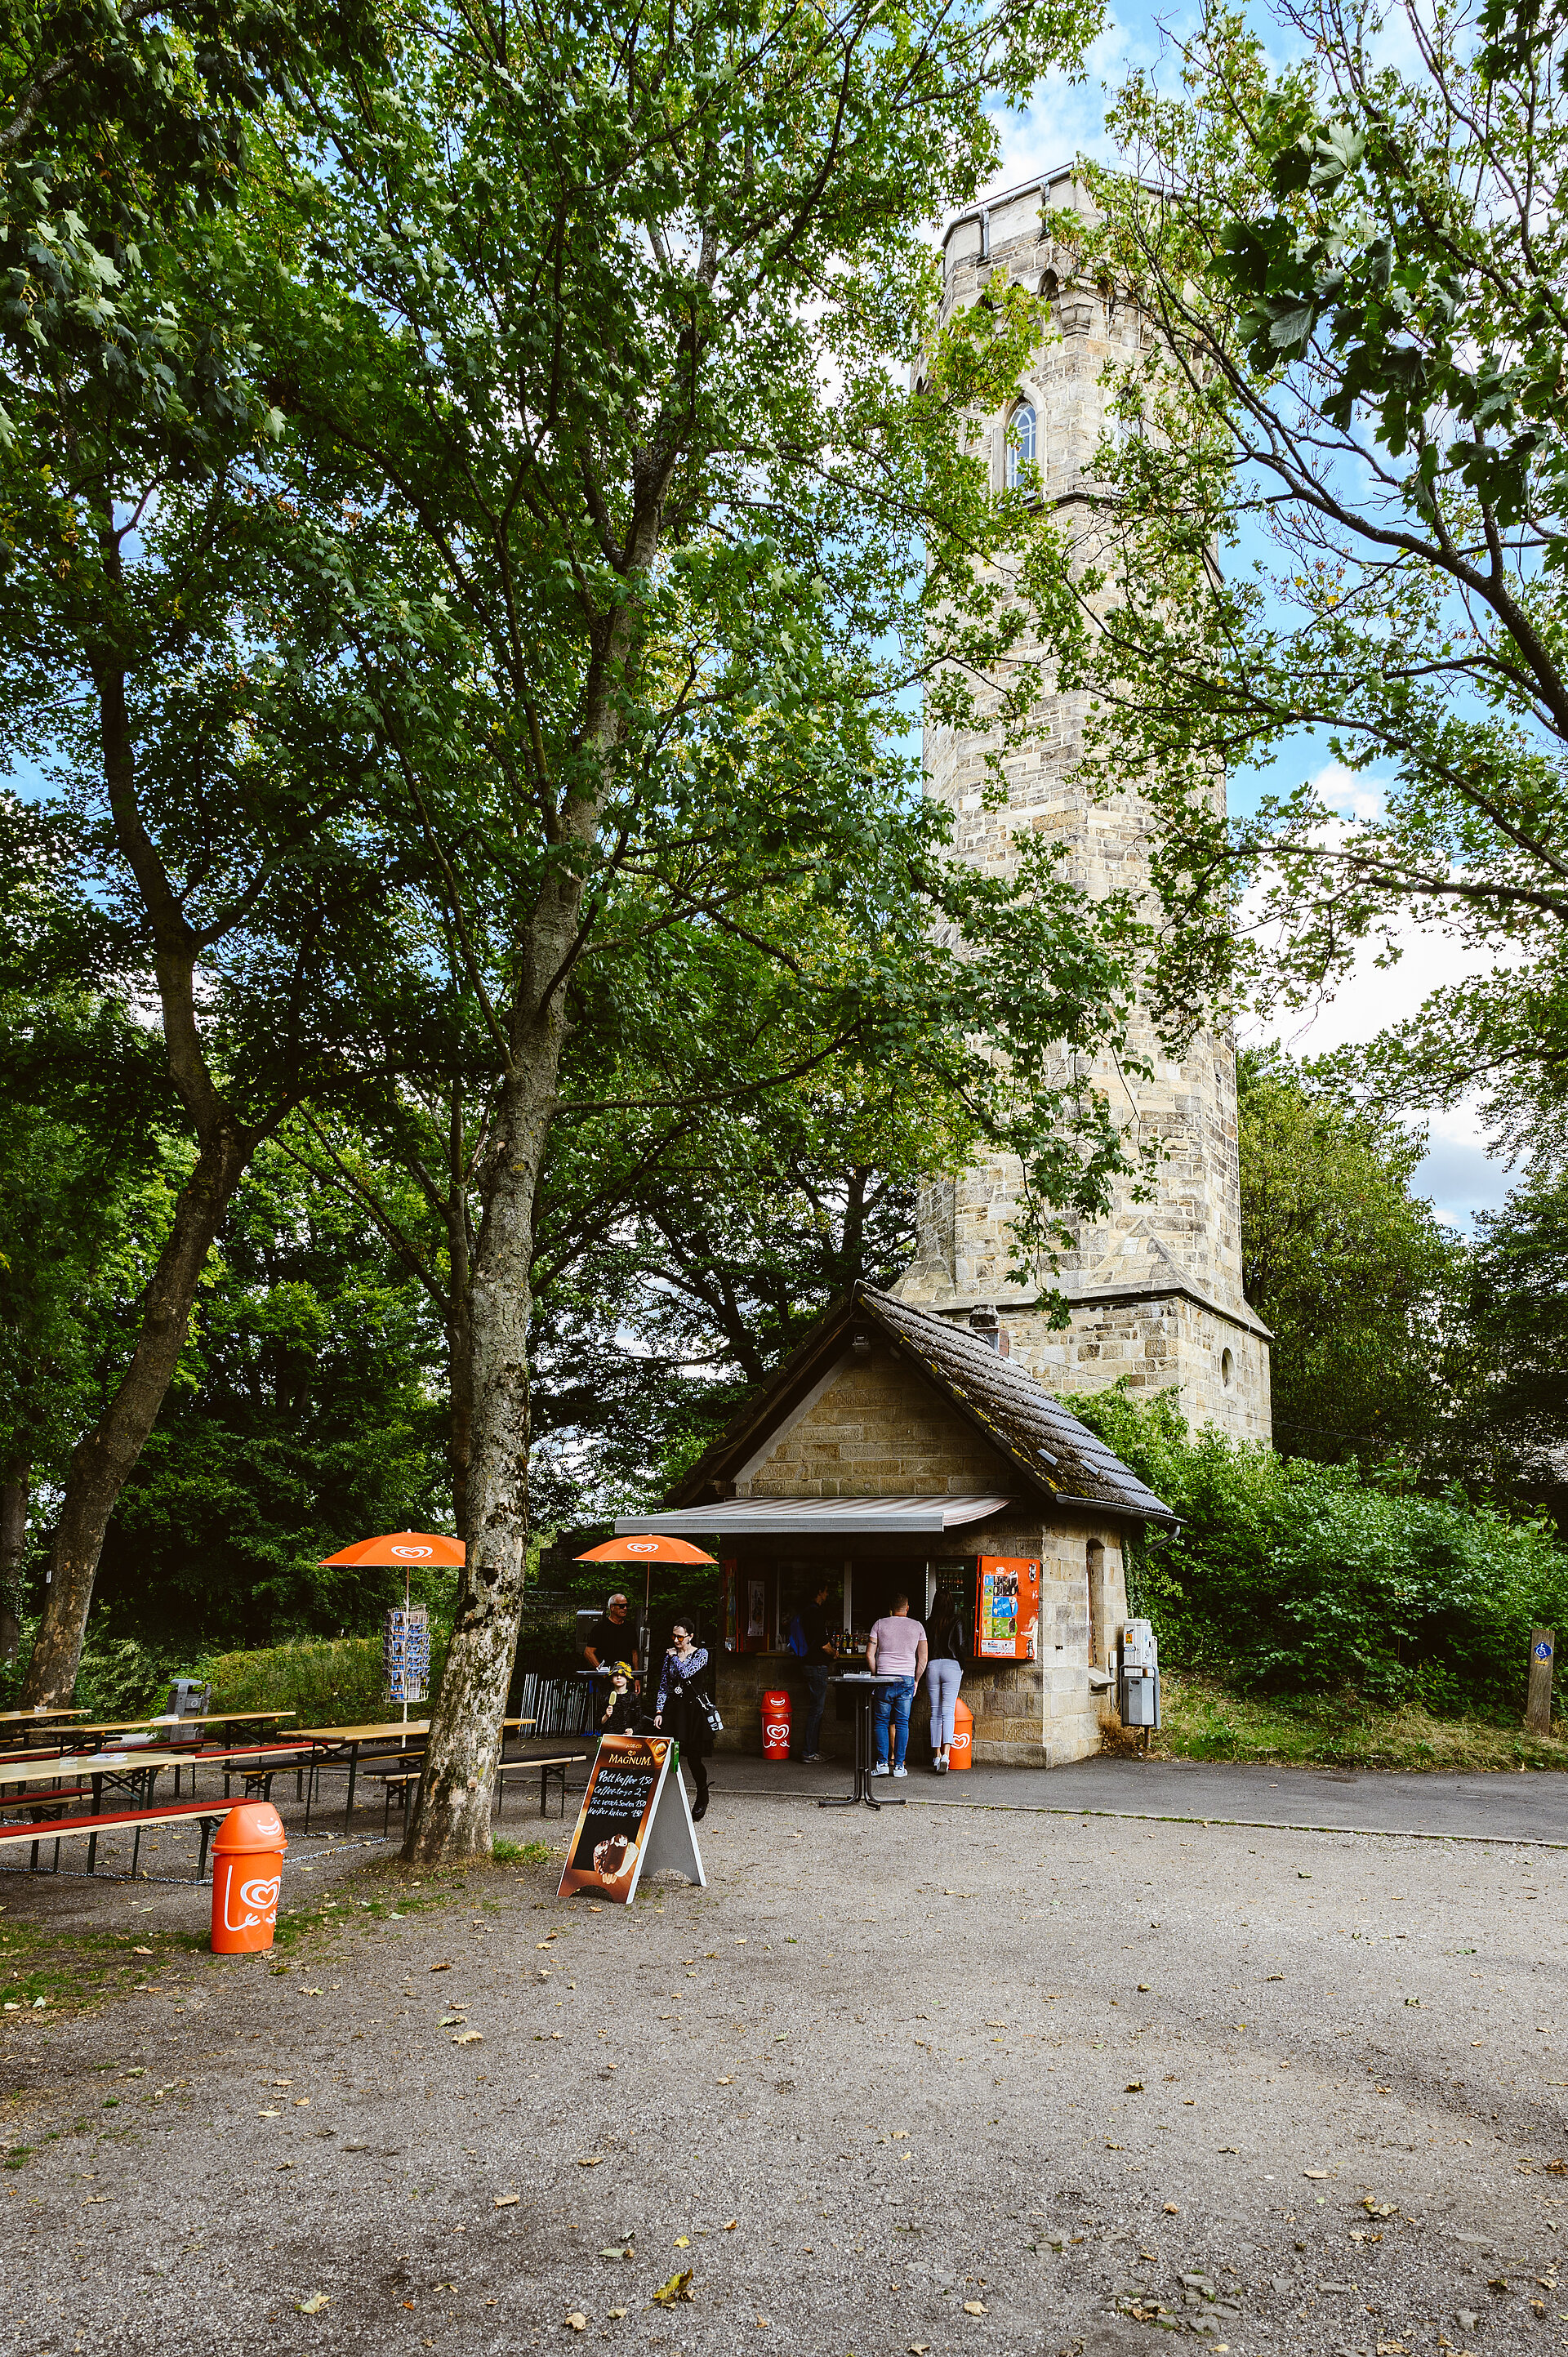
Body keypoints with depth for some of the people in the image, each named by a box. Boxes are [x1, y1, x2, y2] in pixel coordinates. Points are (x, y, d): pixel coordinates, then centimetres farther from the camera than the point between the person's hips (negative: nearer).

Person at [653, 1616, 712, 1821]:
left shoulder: (701, 1653, -1)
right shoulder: (670, 1655, 12)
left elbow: (686, 1673, -17)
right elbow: (663, 1686, 12)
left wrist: (675, 1657, -2)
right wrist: (659, 1712, 3)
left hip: (693, 1709, -3)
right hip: (673, 1709, 3)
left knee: (694, 1756, -1)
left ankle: (702, 1798, 20)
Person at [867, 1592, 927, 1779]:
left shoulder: (880, 1624, 3)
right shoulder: (917, 1627, 6)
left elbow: (869, 1654, -1)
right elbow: (923, 1658, 4)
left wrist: (877, 1675, 10)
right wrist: (916, 1681, 13)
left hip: (885, 1679, -1)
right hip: (907, 1679, 1)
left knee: (882, 1721, 7)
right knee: (902, 1723, 6)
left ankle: (882, 1763, 1)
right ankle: (899, 1765, 4)